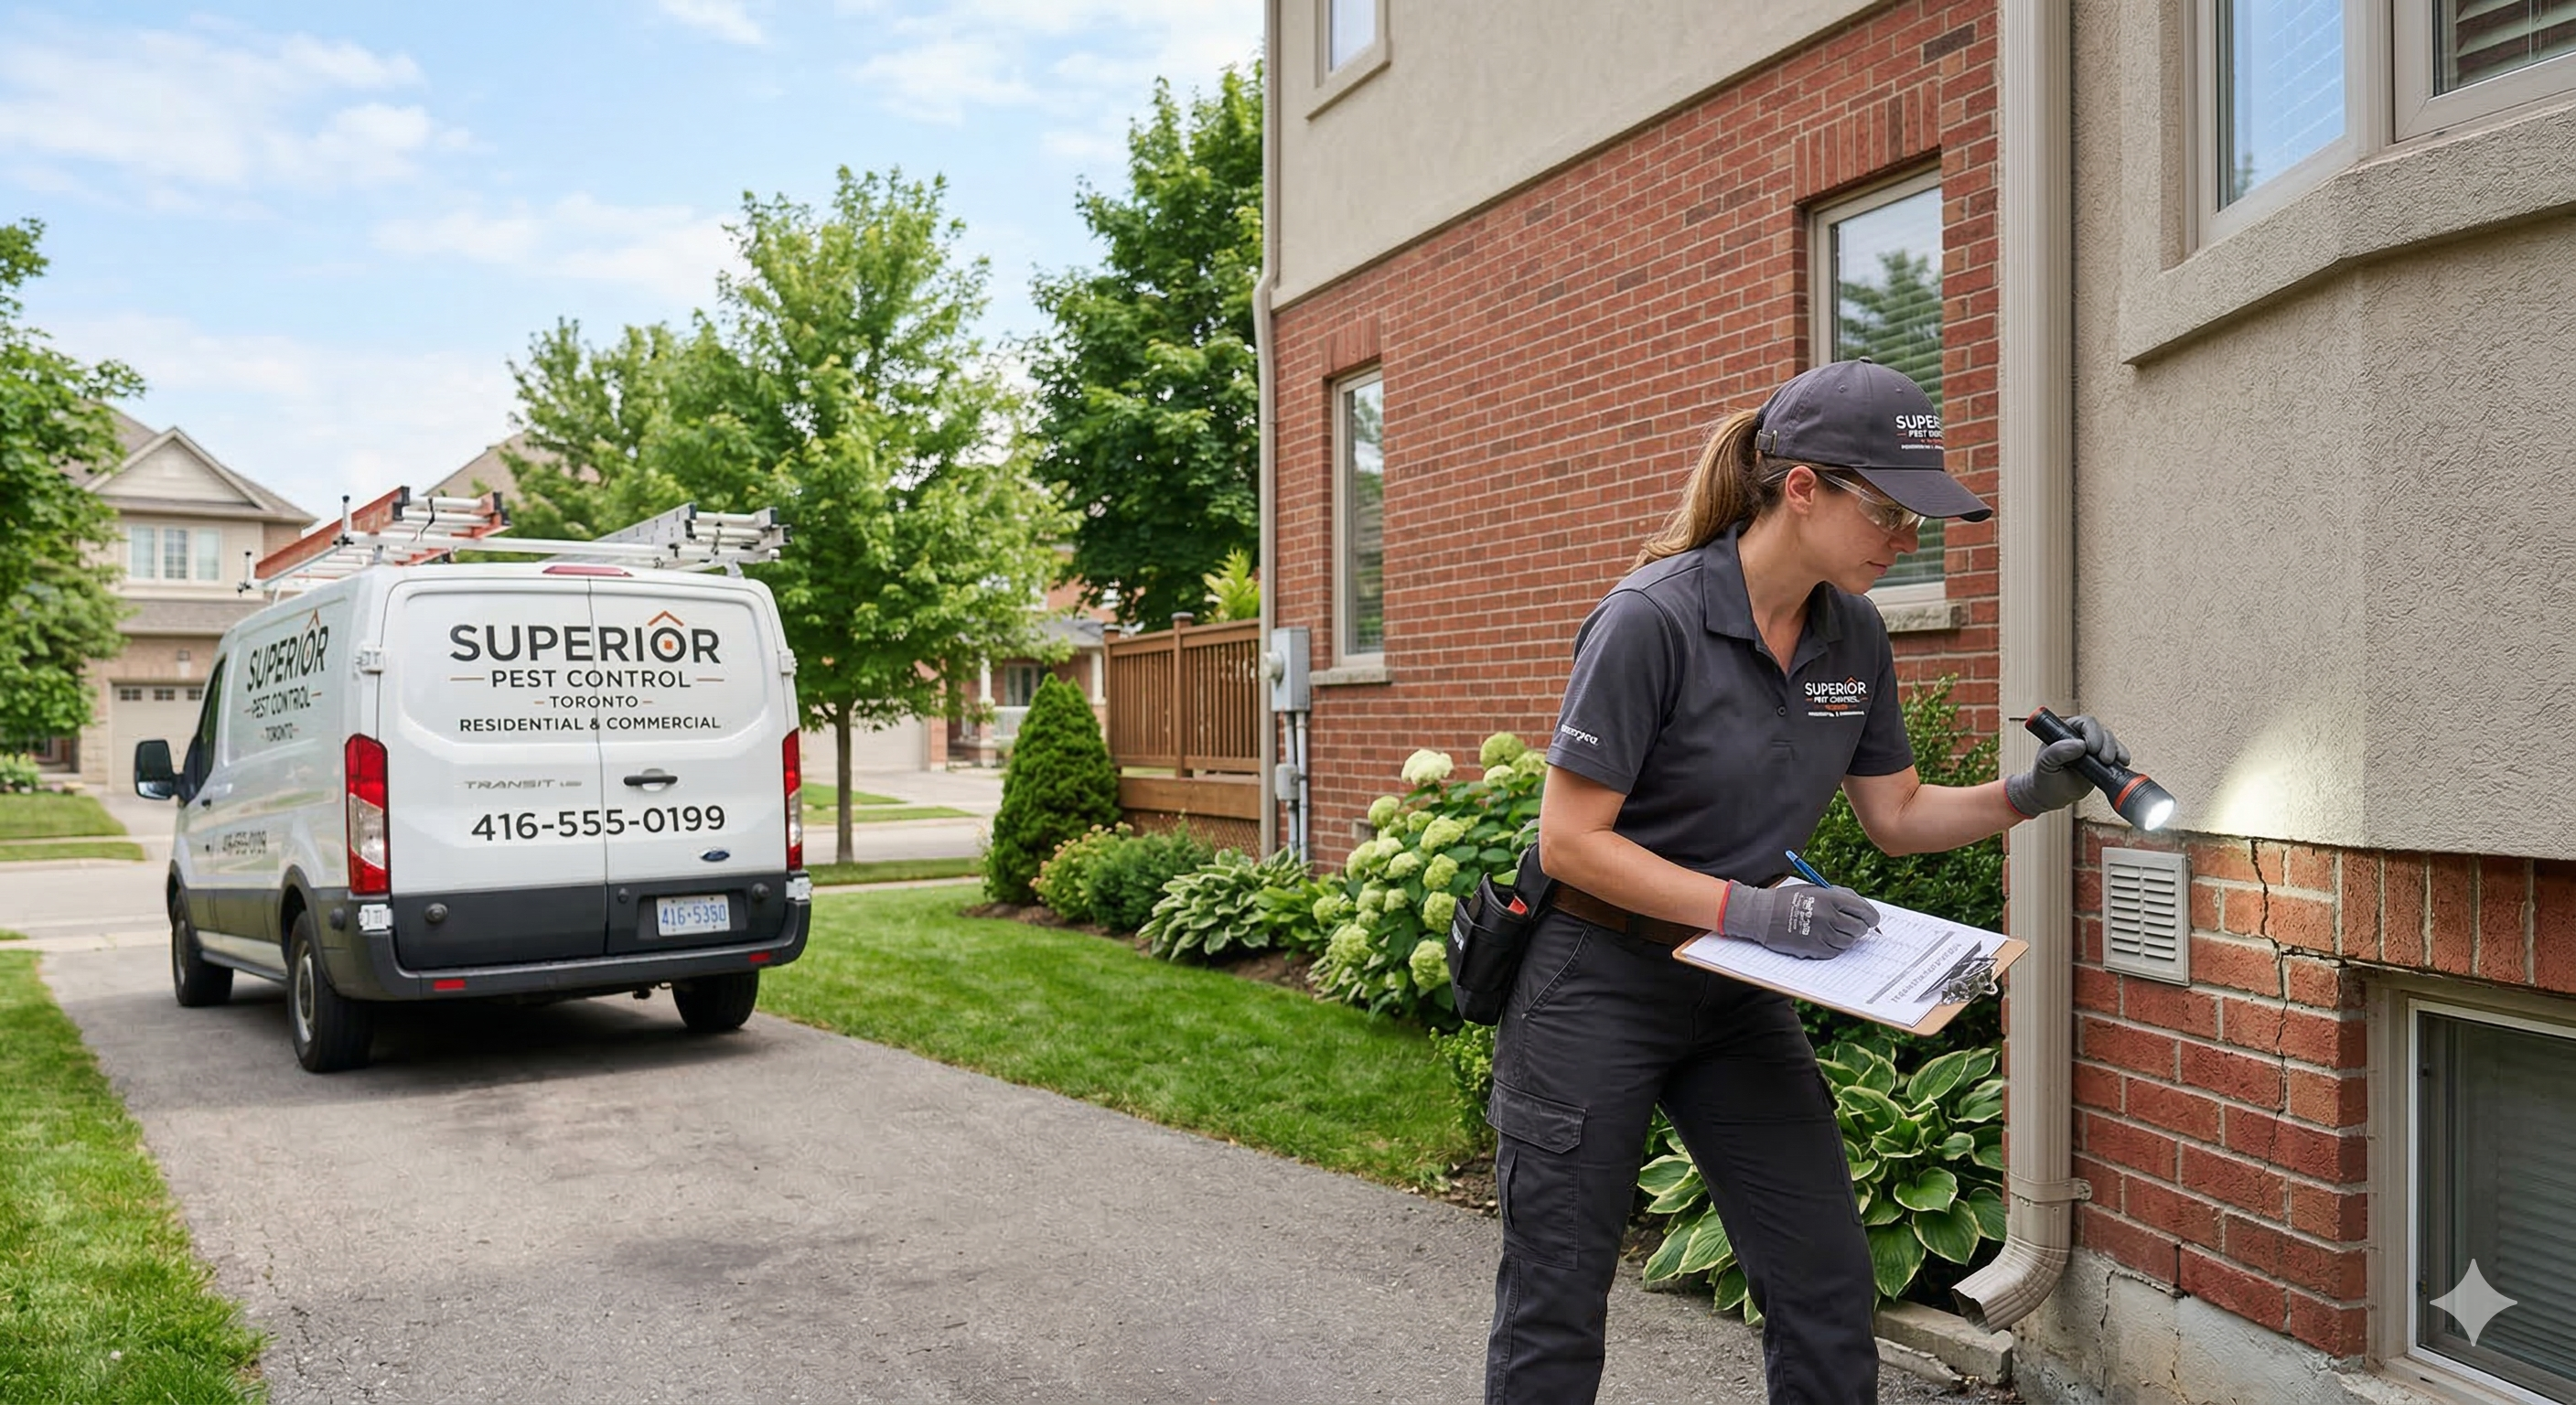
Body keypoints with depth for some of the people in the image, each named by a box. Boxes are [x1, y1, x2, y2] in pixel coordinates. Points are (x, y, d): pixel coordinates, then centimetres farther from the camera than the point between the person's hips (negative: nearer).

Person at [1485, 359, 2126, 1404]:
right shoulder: (1653, 620, -22)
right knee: (1554, 1317, 5)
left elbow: (1896, 815, 11)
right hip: (1597, 985, -6)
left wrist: (2027, 794, -5)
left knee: (1829, 1292, 6)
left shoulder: (1854, 637, 1)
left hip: (1739, 996, 7)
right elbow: (1570, 841, -20)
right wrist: (1745, 906, -25)